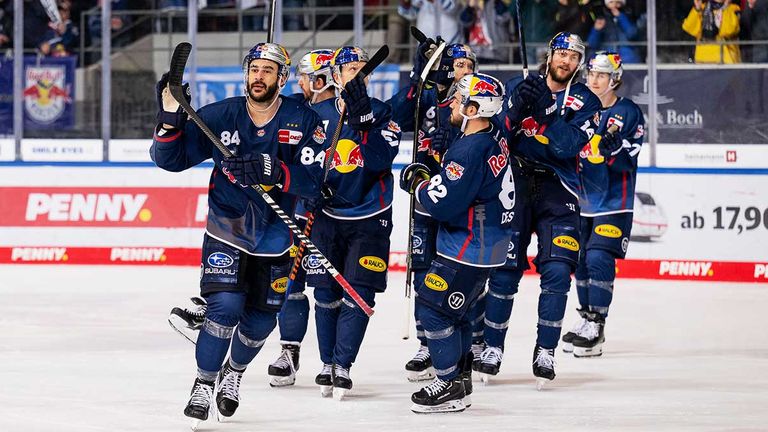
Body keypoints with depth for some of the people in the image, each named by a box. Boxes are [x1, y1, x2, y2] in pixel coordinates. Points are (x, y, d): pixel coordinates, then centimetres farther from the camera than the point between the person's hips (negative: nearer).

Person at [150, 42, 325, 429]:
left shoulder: (304, 122, -11)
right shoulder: (220, 117, -9)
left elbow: (315, 181, -21)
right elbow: (170, 159, -7)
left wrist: (273, 171, -37)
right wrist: (171, 119, -25)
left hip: (276, 238, 1)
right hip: (226, 233, -1)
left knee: (261, 320, 9)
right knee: (224, 306, -19)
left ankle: (234, 373, 40)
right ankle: (204, 383, 1)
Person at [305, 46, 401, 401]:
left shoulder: (382, 113, -2)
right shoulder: (318, 115, 2)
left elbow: (380, 161, -18)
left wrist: (364, 121, -28)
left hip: (369, 218, -1)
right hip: (327, 213, 1)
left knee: (358, 294, -7)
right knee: (326, 292, 3)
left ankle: (342, 366, -2)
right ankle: (327, 363, 17)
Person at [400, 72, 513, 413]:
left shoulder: (470, 151, -26)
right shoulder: (494, 138, 5)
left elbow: (443, 204, -27)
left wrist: (419, 183, -9)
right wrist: (429, 178, 8)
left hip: (468, 246, -10)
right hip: (489, 241, 10)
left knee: (433, 307, -5)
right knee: (454, 308, 23)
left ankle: (450, 387, 0)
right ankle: (461, 373, 36)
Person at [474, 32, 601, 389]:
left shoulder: (585, 101, 1)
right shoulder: (519, 86, 5)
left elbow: (567, 146, -14)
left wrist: (546, 108, -24)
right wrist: (517, 107, -18)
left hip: (557, 191, 0)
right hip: (515, 185, 1)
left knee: (557, 271, -11)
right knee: (504, 270, -1)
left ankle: (545, 351, -2)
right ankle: (492, 349, 8)